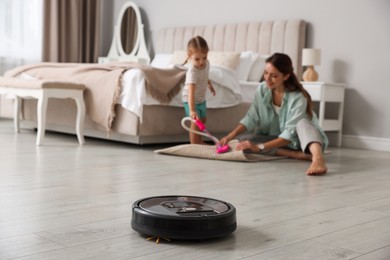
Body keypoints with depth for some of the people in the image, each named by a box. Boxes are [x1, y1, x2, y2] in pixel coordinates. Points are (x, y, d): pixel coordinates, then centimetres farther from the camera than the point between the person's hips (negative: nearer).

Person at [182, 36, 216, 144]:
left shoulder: (206, 63, -14)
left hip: (201, 99, 8)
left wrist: (210, 85, 25)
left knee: (202, 120, 21)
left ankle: (199, 141, 39)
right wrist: (192, 110, -53)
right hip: (191, 100, -8)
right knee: (196, 123, -12)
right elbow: (191, 92, -45)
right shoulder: (192, 72, -38)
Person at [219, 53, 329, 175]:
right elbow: (251, 118, -7)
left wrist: (259, 147, -37)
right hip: (276, 138, 5)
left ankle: (318, 158, -65)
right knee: (242, 139, -20)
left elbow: (289, 134, -29)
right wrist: (230, 136, -23)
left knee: (302, 123, -38)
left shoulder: (298, 97, -24)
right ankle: (297, 154, -29)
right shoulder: (262, 89, -9)